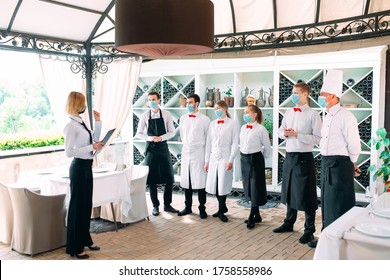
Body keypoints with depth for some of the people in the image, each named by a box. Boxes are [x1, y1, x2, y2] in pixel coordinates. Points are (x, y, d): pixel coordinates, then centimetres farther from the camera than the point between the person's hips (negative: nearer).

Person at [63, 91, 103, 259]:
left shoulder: (81, 123, 9)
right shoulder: (71, 126, -17)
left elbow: (95, 139, 20)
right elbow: (68, 152, -21)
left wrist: (98, 122, 10)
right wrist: (91, 147, -22)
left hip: (87, 167, 9)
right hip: (79, 168, -9)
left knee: (86, 204, 18)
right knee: (77, 205, 1)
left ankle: (85, 239, 33)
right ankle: (74, 247, 13)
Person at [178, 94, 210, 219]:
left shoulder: (204, 119, -6)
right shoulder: (183, 118, 7)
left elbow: (208, 138, -1)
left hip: (199, 152, -4)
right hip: (186, 152, 4)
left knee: (200, 181, -1)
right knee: (186, 181, 9)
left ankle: (202, 209, 10)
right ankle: (188, 207, 21)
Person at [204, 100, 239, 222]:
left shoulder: (232, 124, -2)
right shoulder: (212, 124, 10)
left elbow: (235, 143, -5)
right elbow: (208, 143, 10)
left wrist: (231, 160, -11)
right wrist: (207, 160, 8)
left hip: (225, 157, -4)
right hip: (213, 157, 4)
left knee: (223, 185, -2)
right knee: (214, 185, 5)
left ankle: (221, 211, 12)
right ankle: (223, 208, 23)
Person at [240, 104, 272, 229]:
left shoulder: (261, 129, -12)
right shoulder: (243, 128, 7)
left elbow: (267, 148, -6)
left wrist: (260, 158, 4)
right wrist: (244, 156, 12)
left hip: (255, 159, -7)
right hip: (244, 159, 7)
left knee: (256, 188, 1)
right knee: (249, 188, 12)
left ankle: (251, 217, 9)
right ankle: (257, 215, 24)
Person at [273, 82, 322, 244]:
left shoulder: (313, 114, -10)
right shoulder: (289, 113, 9)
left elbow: (317, 139, -15)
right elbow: (280, 132, 15)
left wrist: (297, 134, -21)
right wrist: (285, 133, -7)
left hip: (304, 158, -6)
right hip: (289, 156, 6)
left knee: (306, 195, 2)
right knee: (289, 192, 17)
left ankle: (309, 230, 14)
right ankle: (289, 223, 33)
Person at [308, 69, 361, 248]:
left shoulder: (345, 116, -15)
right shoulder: (327, 117, 13)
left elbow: (354, 144, -15)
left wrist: (352, 164, -1)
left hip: (339, 165, -9)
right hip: (326, 163, 9)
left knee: (339, 206, -1)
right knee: (327, 203, 17)